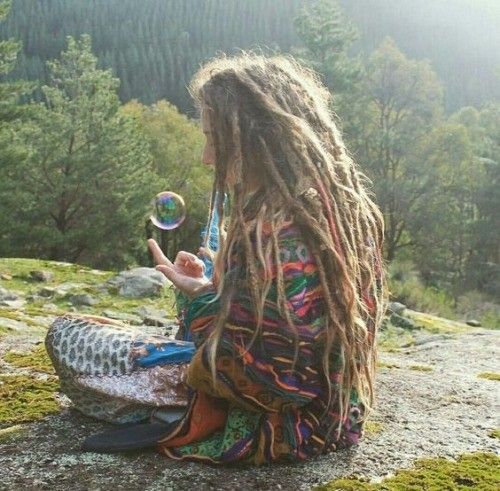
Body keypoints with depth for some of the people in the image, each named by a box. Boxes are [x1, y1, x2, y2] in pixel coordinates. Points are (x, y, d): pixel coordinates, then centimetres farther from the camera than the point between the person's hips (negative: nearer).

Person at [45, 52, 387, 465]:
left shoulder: (271, 234, -29)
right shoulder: (348, 205, -2)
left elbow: (246, 376, -25)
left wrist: (202, 297, -13)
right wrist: (218, 285, 2)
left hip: (281, 426, -9)